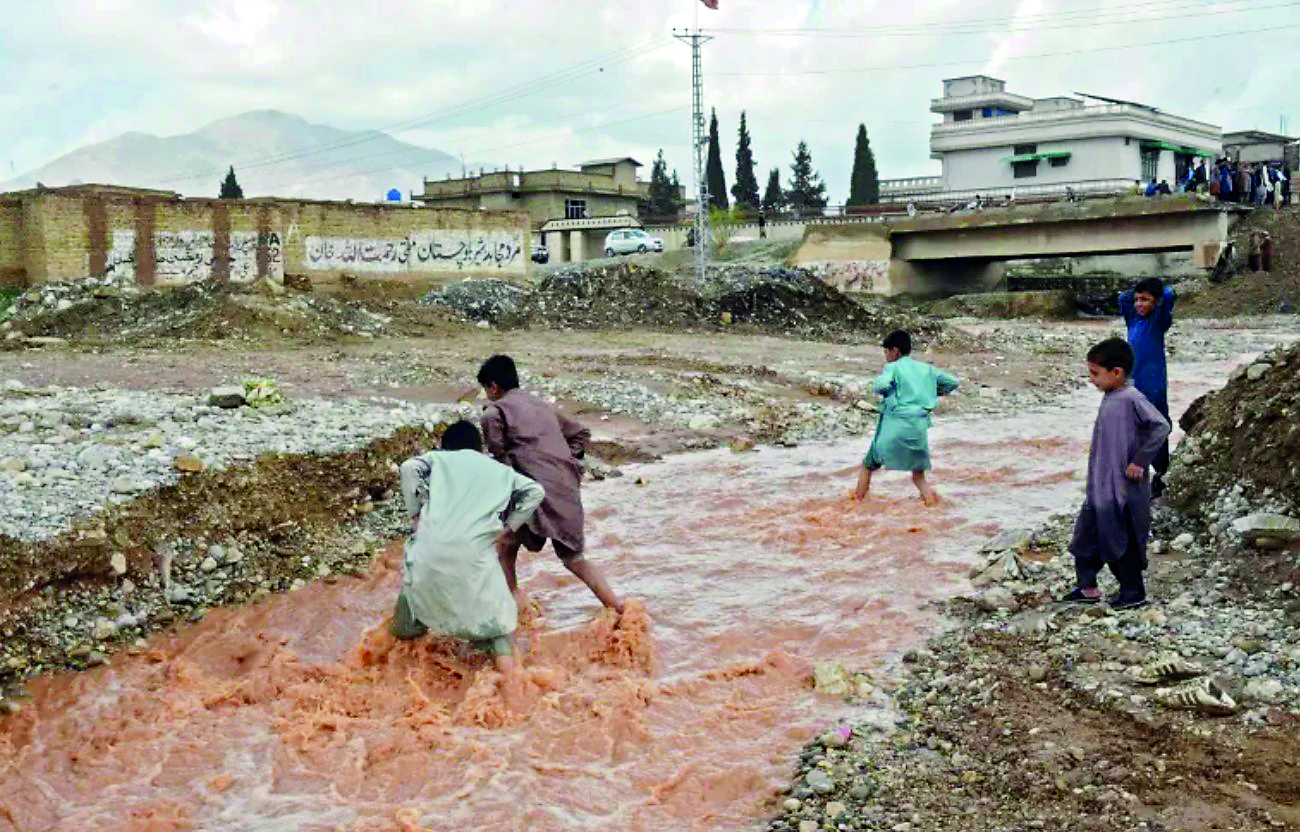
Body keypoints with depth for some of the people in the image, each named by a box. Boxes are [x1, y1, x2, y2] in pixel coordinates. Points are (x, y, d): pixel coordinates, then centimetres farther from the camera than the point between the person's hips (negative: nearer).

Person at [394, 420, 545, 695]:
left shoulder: (439, 458, 21)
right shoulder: (500, 471, 26)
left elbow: (410, 467, 1)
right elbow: (535, 491, 19)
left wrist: (415, 513, 8)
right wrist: (507, 527, 18)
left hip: (431, 546, 0)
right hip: (475, 552, 0)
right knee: (491, 613, 10)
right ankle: (510, 679, -2)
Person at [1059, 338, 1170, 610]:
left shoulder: (1131, 399, -20)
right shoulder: (1109, 399, 7)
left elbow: (1161, 427, -26)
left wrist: (1140, 461, -23)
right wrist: (1094, 483, 16)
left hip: (1123, 491, -9)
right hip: (1099, 489, 9)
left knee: (1122, 542, 5)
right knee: (1086, 535, 14)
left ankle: (1134, 592, 22)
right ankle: (1087, 587, 27)